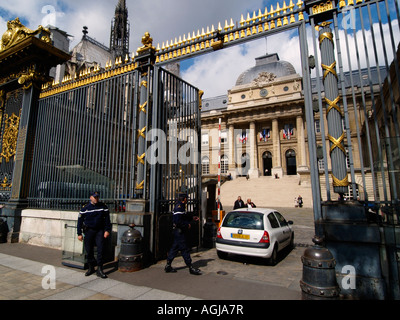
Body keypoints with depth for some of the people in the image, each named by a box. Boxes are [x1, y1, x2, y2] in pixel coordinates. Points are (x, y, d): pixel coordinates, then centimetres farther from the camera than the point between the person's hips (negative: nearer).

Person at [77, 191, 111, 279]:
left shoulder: (103, 207, 1)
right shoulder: (85, 208, 0)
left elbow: (107, 219, 5)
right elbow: (80, 221, 5)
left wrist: (107, 230, -1)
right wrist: (79, 234, 3)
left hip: (100, 231, 0)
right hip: (89, 230, 0)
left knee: (100, 249, -6)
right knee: (89, 251, 7)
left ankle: (99, 269, 1)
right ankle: (91, 268, 25)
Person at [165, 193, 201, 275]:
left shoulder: (180, 206, 15)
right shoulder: (179, 207, -19)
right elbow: (178, 221, -27)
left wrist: (192, 219, 27)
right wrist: (187, 225, -17)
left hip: (178, 231, 11)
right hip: (179, 231, -11)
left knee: (175, 248, 15)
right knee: (185, 249, -3)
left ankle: (168, 266, 22)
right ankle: (191, 268, 5)